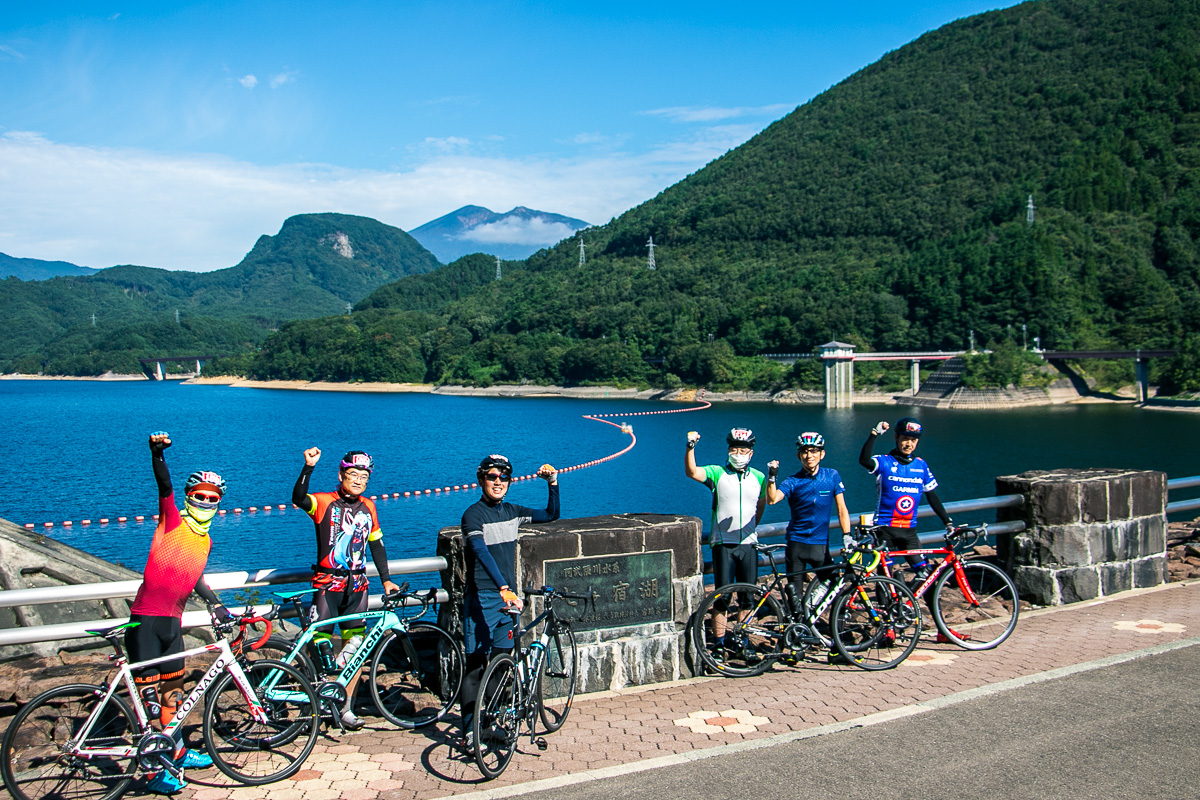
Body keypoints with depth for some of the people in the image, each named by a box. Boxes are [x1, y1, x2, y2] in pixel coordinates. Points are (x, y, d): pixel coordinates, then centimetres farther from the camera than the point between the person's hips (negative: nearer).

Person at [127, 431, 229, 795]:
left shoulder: (205, 542, 13)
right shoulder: (172, 521, -6)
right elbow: (165, 485, -22)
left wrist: (215, 604, 12)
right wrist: (157, 452, -38)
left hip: (173, 621, 7)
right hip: (146, 618, -7)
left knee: (172, 690, 19)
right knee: (149, 694, -3)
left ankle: (175, 751, 34)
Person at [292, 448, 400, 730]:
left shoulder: (368, 507, 10)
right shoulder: (325, 502, -5)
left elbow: (376, 544, 17)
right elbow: (298, 498, -25)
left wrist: (386, 579, 15)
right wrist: (308, 466, -36)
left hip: (357, 584, 4)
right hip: (327, 582, -4)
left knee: (355, 644, 3)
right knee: (322, 643, -6)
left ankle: (346, 708, 14)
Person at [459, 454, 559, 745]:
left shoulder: (511, 512, 10)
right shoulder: (473, 514, -11)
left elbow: (551, 515, 21)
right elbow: (482, 553, -27)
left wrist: (553, 483, 6)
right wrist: (504, 589, -39)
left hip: (508, 597, 7)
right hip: (481, 600, -6)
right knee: (475, 667, -4)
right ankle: (469, 732, 3)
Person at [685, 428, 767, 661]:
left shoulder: (758, 477, 7)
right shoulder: (717, 473, -3)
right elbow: (691, 472, -21)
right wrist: (690, 447, -34)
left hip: (748, 544, 3)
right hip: (723, 543, -3)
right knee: (722, 594, -2)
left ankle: (741, 638, 22)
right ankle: (719, 642, 8)